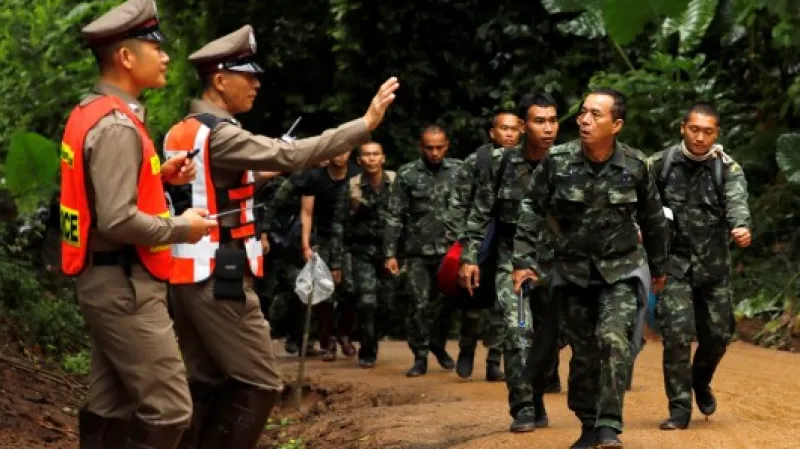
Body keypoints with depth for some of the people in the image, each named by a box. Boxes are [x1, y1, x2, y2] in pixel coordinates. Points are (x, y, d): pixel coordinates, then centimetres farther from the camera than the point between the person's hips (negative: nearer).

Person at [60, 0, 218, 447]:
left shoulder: (93, 113, 12)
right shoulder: (117, 126, -20)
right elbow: (117, 221, -26)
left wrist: (158, 176, 9)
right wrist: (181, 228, -12)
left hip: (108, 283, 10)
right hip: (125, 287, -10)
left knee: (110, 407, 13)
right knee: (169, 411, -9)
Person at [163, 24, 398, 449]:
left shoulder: (179, 133, 13)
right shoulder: (219, 134, -16)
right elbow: (291, 155, -24)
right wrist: (366, 123, -24)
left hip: (187, 274, 9)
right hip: (220, 278, -9)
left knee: (204, 382, 12)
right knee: (258, 385, -4)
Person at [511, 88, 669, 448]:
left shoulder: (635, 166, -8)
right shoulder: (557, 161, -10)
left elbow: (652, 220, 7)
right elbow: (532, 211, -2)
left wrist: (658, 267, 17)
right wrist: (524, 261, -9)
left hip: (621, 269, -1)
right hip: (573, 269, 2)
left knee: (614, 338, -21)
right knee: (583, 351, 8)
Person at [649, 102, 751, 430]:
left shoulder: (728, 169, -4)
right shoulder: (660, 164, -2)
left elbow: (737, 201, -22)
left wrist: (741, 227, -43)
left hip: (714, 265, 2)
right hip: (674, 263, -1)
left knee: (718, 334, 9)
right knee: (676, 334, -13)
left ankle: (700, 382, 40)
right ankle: (680, 407, -2)